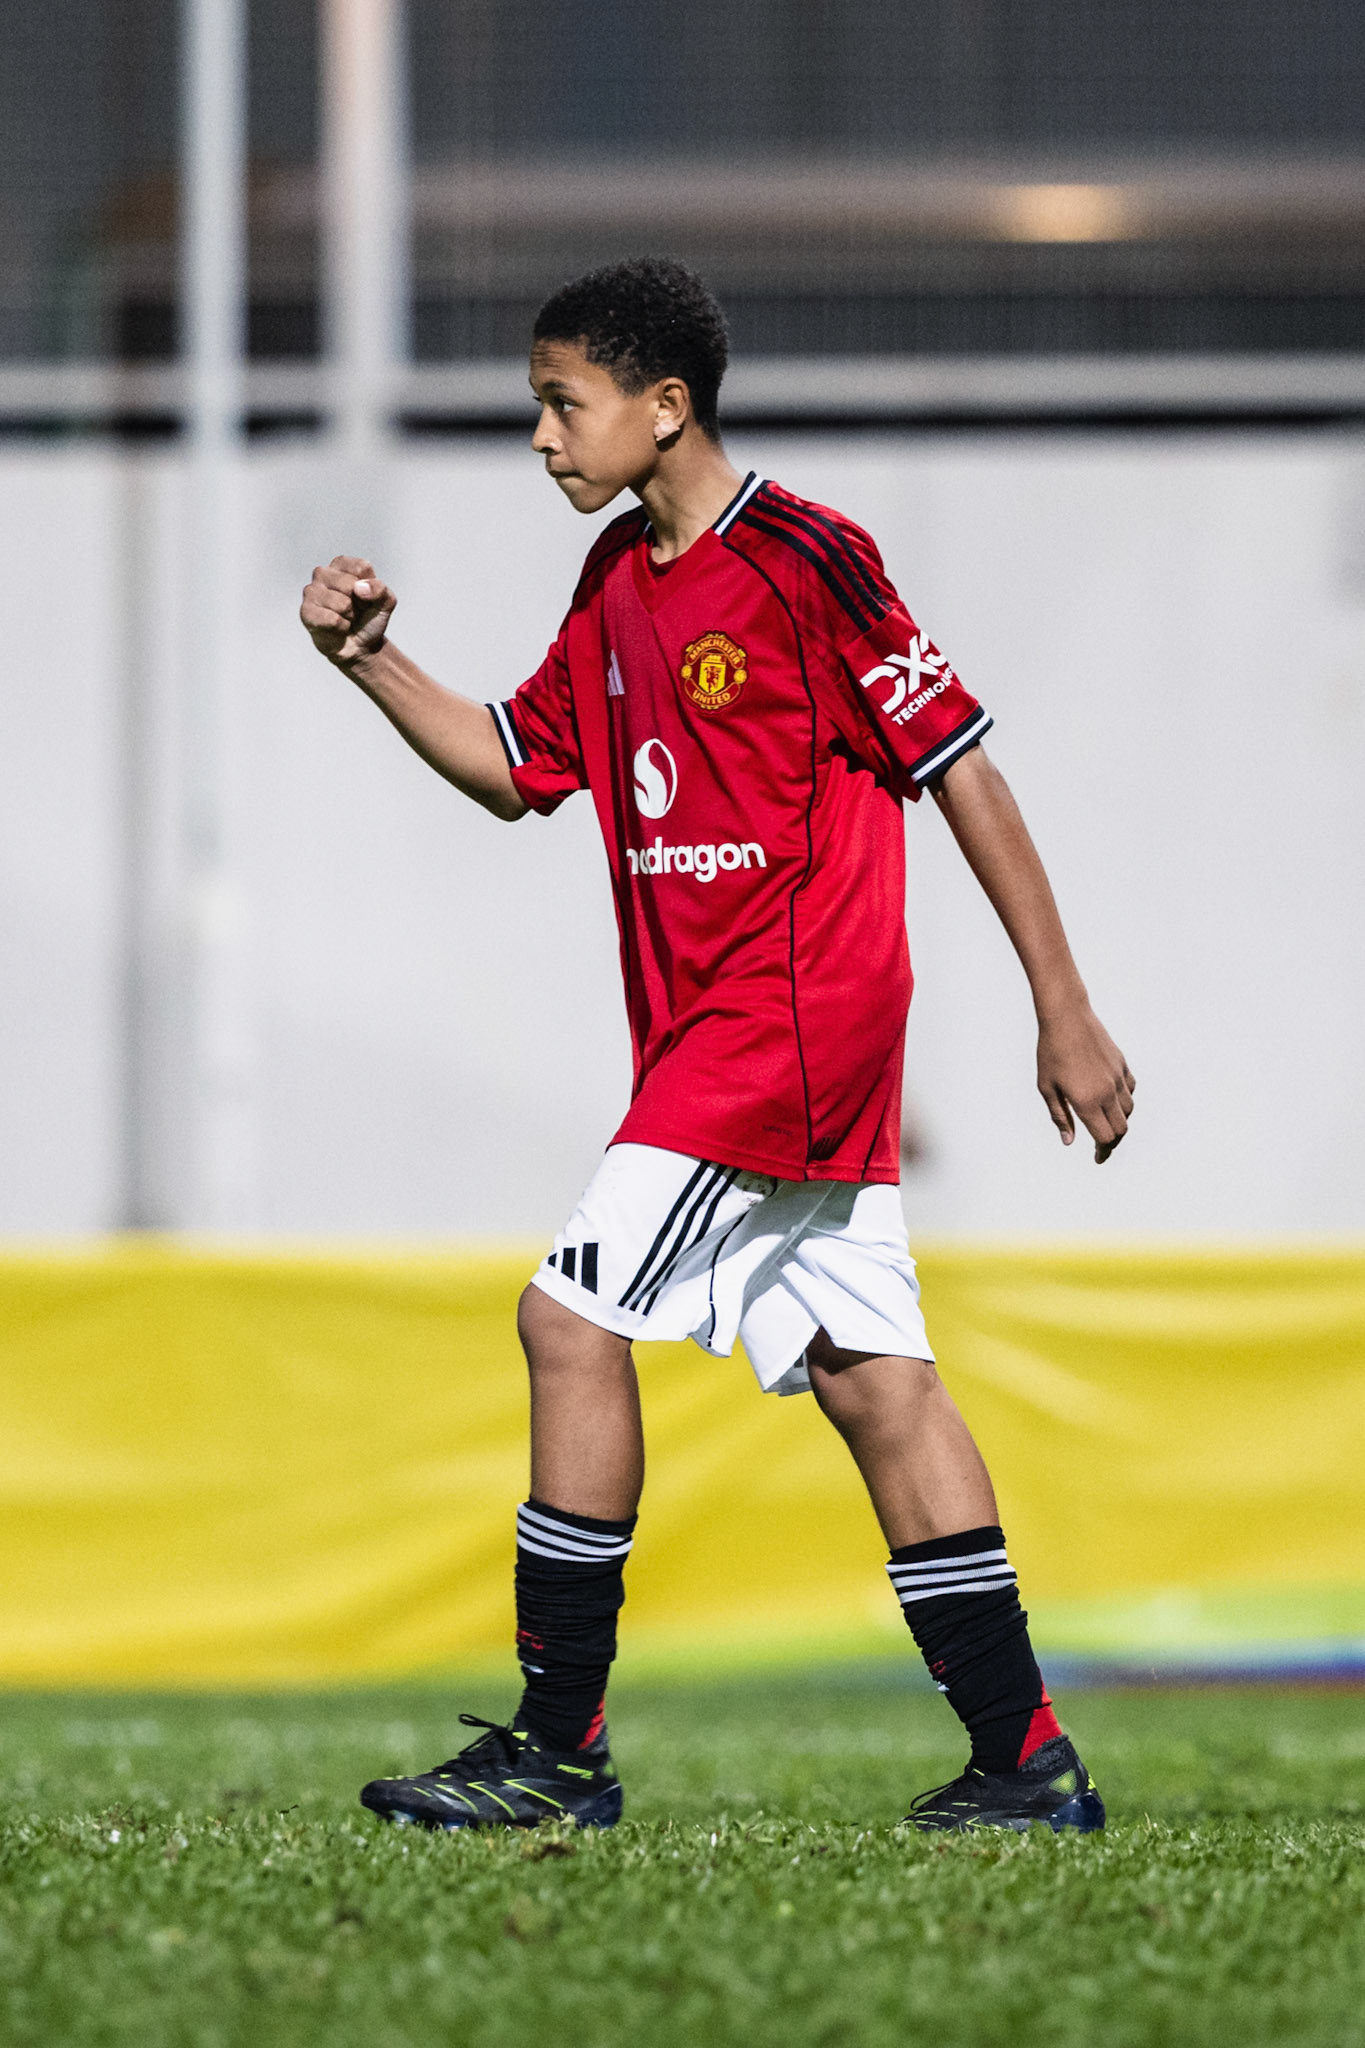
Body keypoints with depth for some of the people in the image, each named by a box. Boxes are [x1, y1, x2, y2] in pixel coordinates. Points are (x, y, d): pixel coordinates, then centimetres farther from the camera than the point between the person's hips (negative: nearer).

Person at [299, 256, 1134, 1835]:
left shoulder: (805, 560, -12)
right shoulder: (619, 581, 13)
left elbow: (961, 773, -10)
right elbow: (515, 769, 24)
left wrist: (1066, 1015, -9)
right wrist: (373, 661, 8)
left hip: (789, 1021, -8)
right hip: (705, 1035, 8)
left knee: (572, 1318, -11)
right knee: (870, 1378, 6)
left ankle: (558, 1746, -7)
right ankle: (1025, 1760, 7)